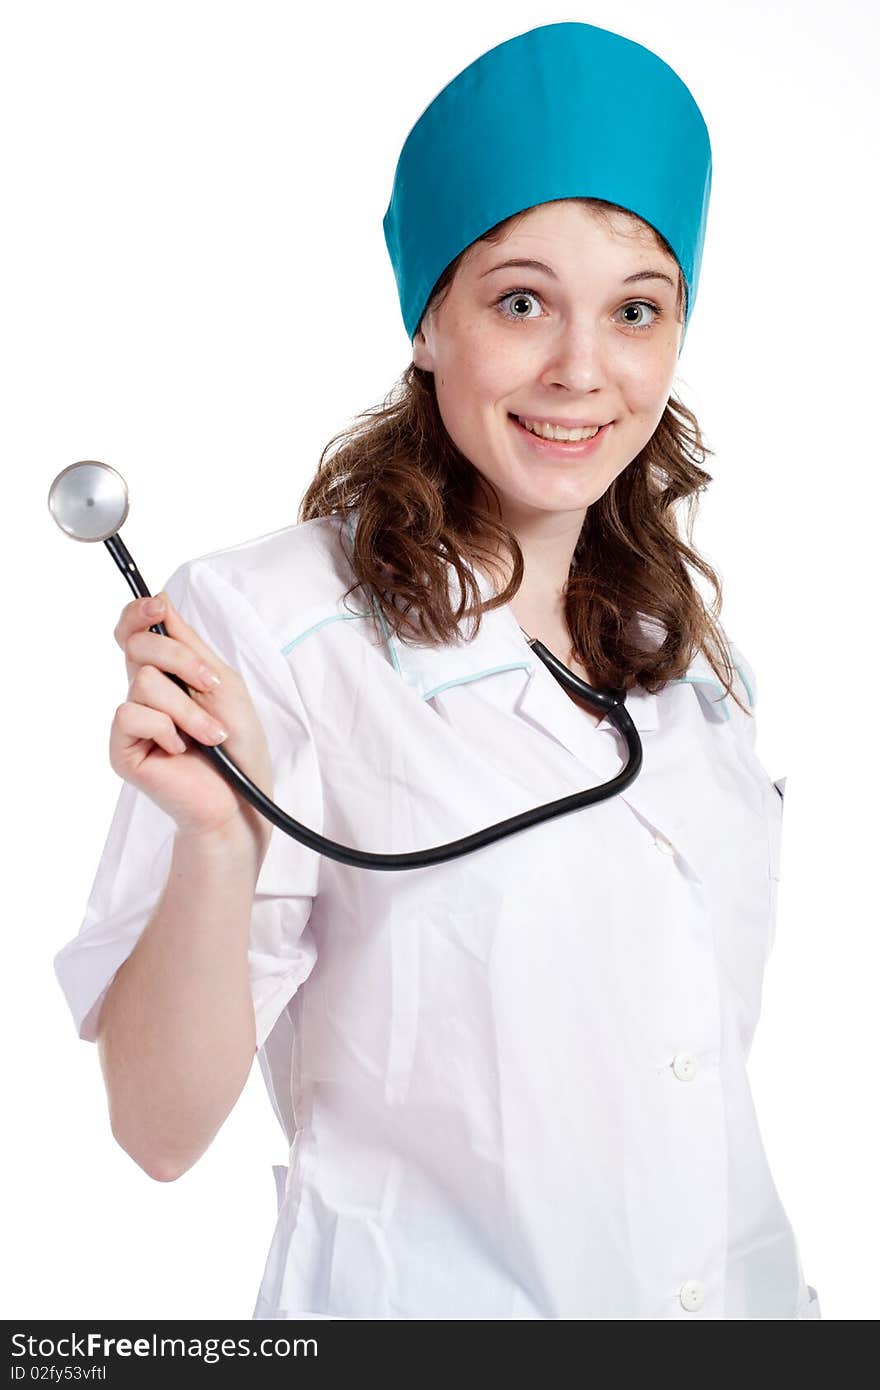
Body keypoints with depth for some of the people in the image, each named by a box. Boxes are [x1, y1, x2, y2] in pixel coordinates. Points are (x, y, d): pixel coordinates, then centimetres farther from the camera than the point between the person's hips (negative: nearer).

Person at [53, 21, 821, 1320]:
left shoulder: (688, 651, 1)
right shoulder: (264, 627, -19)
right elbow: (162, 1132, -20)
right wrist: (219, 839, -34)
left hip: (747, 1278, 6)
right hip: (422, 1290, -5)